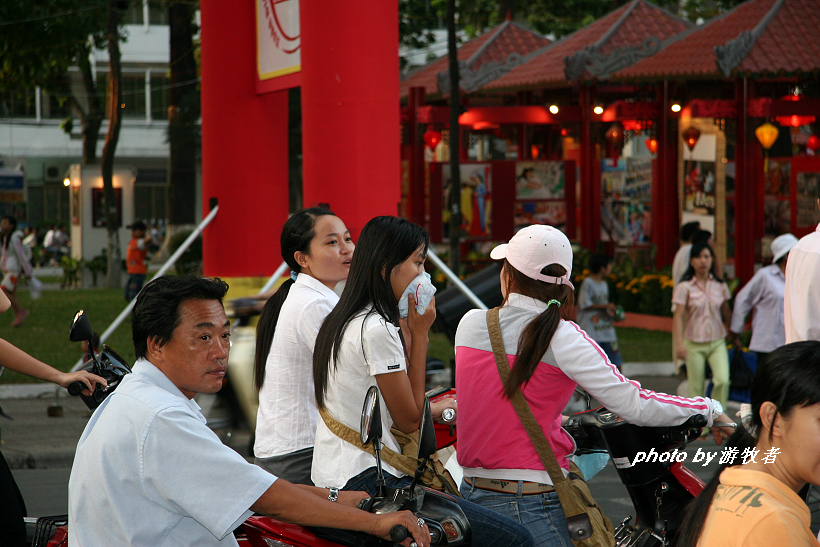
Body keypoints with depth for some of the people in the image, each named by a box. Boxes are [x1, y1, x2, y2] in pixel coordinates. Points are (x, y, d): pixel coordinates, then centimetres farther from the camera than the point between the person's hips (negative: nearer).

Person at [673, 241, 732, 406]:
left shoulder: (720, 286, 5)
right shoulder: (685, 287, -4)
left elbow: (726, 314, 15)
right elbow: (678, 316, -10)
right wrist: (680, 344, -21)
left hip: (717, 343, 2)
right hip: (694, 344, -2)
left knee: (723, 380, -17)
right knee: (696, 388, 1)